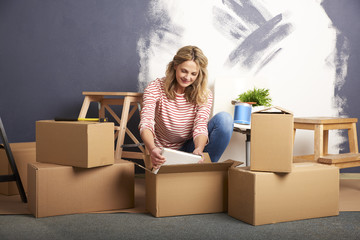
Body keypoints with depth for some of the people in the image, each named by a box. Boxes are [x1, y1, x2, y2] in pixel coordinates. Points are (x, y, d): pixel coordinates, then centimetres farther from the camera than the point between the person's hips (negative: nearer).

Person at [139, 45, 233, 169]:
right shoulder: (155, 88, -12)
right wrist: (152, 149, -48)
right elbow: (146, 123, -25)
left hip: (190, 148, 3)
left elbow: (200, 126, -19)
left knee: (224, 118, -21)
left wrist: (199, 149, -43)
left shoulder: (204, 95, -5)